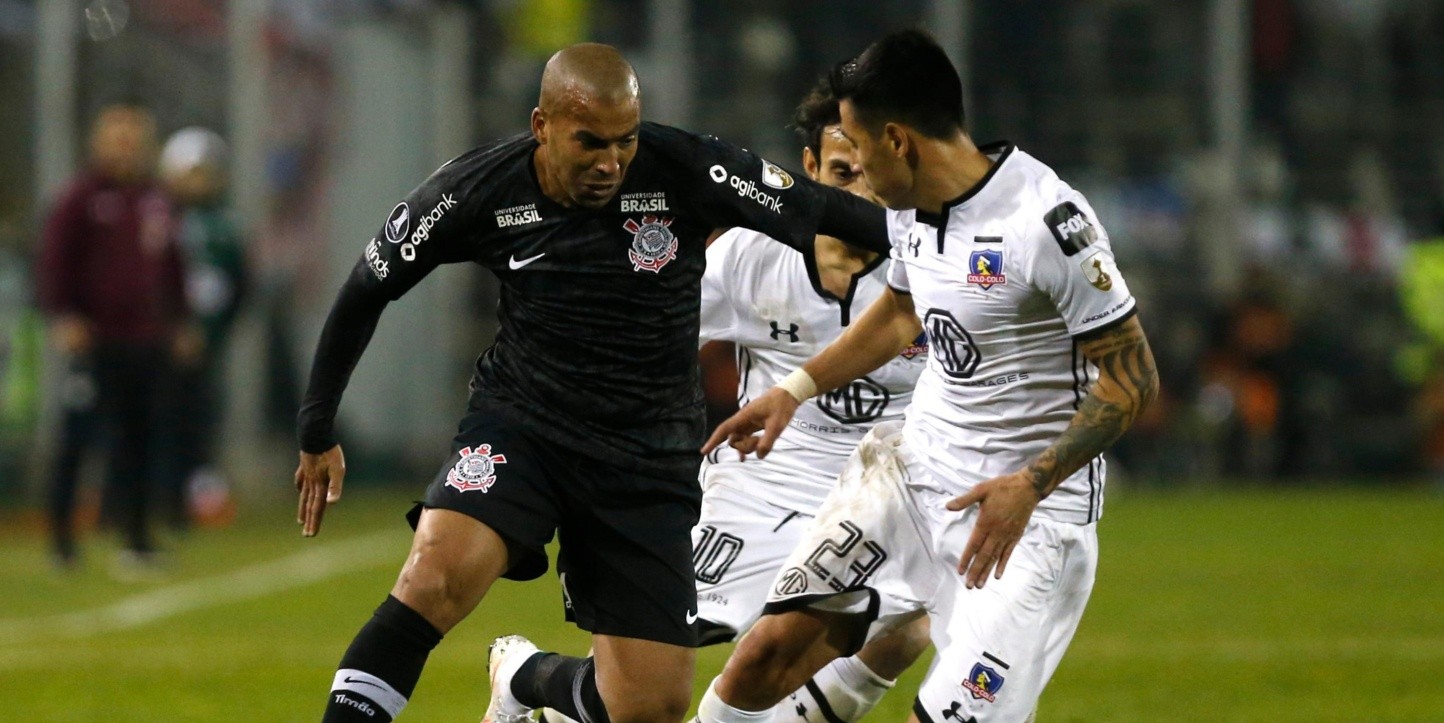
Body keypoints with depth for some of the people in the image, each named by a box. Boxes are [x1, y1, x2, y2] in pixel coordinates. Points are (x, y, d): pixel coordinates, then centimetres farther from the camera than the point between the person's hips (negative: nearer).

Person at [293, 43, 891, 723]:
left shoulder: (684, 171, -14)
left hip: (647, 458, 1)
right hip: (518, 427, -1)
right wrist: (317, 431, 10)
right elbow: (366, 291, 4)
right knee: (439, 573, -32)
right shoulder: (477, 191, -11)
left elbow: (827, 211, -7)